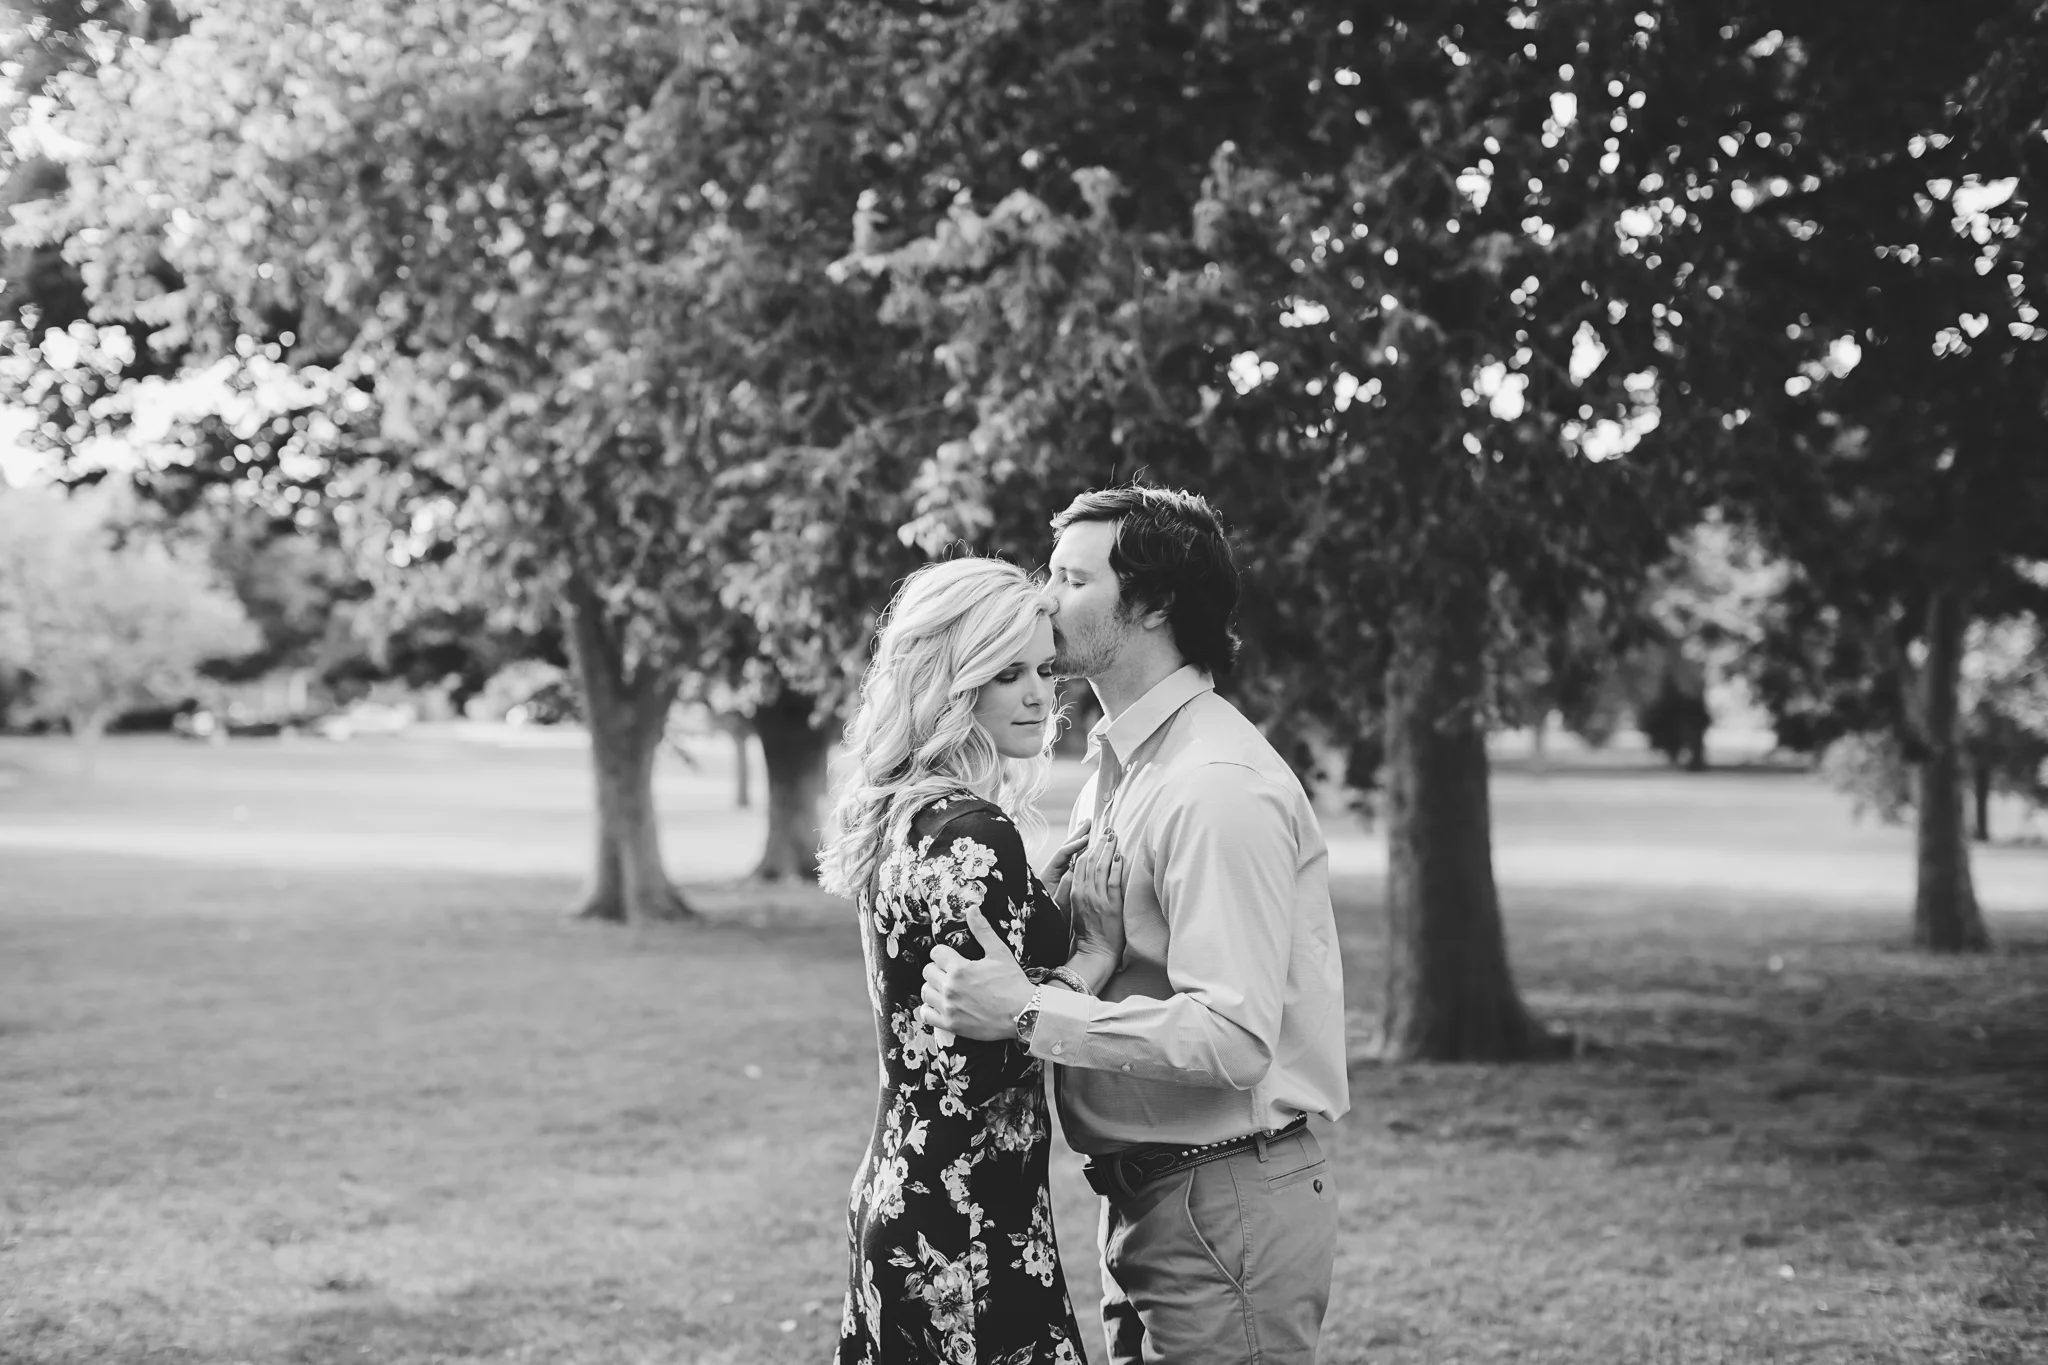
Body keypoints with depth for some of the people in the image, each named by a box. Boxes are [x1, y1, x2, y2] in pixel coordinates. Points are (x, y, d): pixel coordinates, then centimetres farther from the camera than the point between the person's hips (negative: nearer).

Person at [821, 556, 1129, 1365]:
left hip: (902, 1201, 10)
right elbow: (990, 1062, -22)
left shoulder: (903, 814, 10)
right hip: (969, 1234, -10)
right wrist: (1099, 947, -11)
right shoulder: (972, 837, -18)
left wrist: (1055, 898, 7)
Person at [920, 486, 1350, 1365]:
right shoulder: (1118, 770, 12)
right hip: (1147, 1195, 9)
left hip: (1226, 1209, -9)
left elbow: (1235, 1035, -26)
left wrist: (1028, 1016, -27)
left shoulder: (1219, 788, -19)